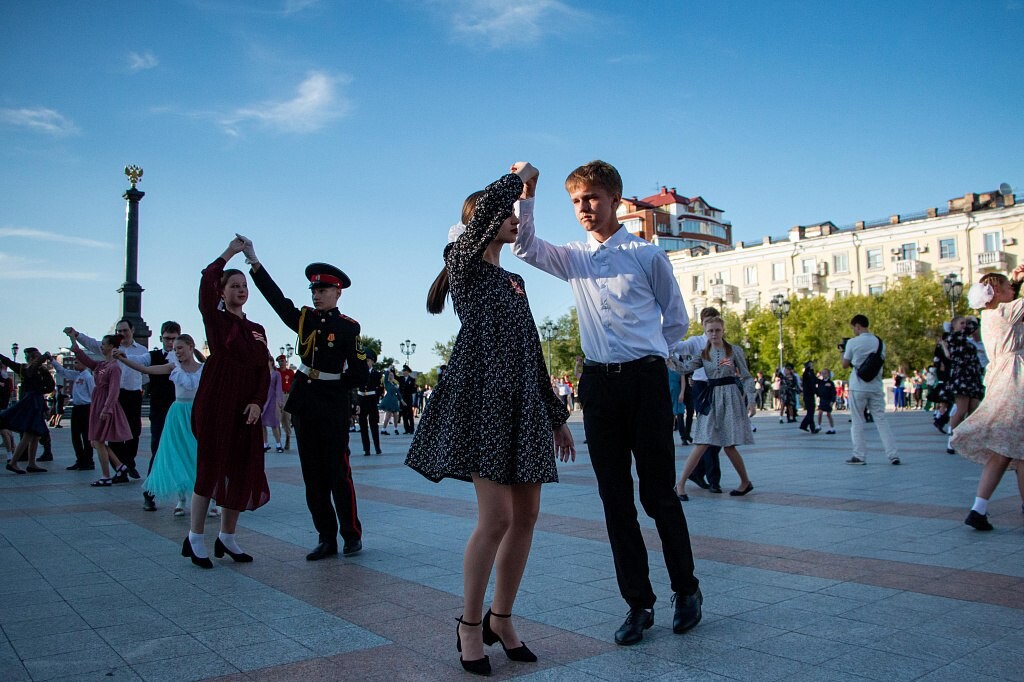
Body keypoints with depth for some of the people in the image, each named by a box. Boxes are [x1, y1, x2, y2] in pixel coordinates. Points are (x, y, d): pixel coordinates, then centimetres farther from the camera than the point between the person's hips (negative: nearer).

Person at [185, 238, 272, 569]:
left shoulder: (257, 329, 14)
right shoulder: (215, 320, 2)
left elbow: (264, 372, 11)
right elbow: (207, 281, -15)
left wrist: (258, 402, -4)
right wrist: (230, 252, -8)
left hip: (246, 408, 5)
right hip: (215, 404, -5)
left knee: (242, 472, 6)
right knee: (211, 467, -3)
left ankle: (227, 538, 19)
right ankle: (195, 539, 9)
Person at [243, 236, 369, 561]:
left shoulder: (347, 327, -6)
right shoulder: (305, 318, 8)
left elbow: (359, 375, -8)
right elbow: (276, 297, -1)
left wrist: (333, 383, -1)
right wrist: (254, 261, -6)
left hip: (333, 407, -5)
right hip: (304, 404, 5)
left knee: (338, 472, -2)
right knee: (313, 476, 8)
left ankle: (352, 536, 10)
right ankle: (326, 539, 16)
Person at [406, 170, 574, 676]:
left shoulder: (515, 281, 22)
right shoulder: (463, 262, 3)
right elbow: (492, 200, -11)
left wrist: (557, 415, 21)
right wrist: (522, 177, 9)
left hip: (523, 401, 8)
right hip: (481, 397, -7)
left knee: (526, 515, 6)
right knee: (497, 517, -11)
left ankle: (501, 619, 21)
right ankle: (469, 624, 8)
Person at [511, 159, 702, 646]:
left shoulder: (648, 255, 2)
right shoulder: (573, 258, 12)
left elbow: (677, 320, 9)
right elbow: (525, 246, -3)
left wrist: (648, 356, 8)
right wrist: (524, 193, -11)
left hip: (645, 380, -3)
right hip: (598, 383, 4)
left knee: (659, 494, 3)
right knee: (615, 500, 6)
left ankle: (686, 590, 25)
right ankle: (638, 603, 18)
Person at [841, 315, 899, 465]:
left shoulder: (852, 343, -7)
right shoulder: (880, 342, 5)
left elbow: (845, 364, 2)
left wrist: (843, 351, 18)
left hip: (858, 388, -3)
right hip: (876, 388, 3)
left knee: (857, 422, 5)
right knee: (881, 420, 5)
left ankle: (859, 456, 5)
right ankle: (893, 455, 0)